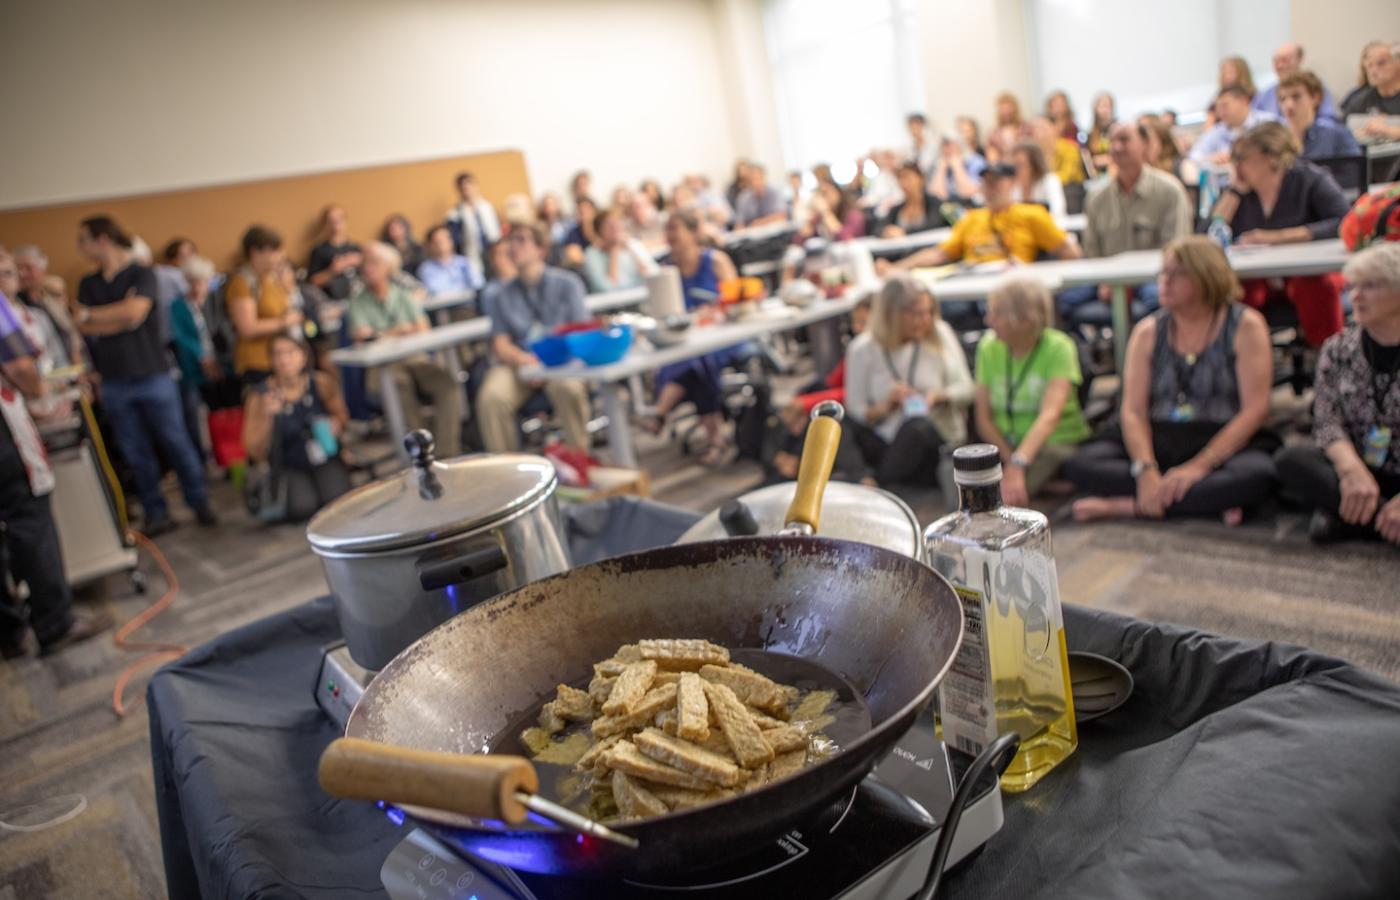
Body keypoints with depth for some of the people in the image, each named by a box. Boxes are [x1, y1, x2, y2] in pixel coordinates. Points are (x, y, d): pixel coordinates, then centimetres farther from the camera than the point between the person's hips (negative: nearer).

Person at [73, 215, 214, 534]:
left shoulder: (142, 275, -2)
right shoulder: (88, 284, 12)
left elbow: (135, 312, -17)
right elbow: (84, 328, 0)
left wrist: (89, 314, -3)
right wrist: (121, 316, -10)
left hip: (153, 376, -4)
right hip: (114, 382, 4)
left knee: (176, 442, 0)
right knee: (136, 453, 5)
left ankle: (199, 503, 11)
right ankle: (156, 514, 11)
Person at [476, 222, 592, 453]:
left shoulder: (566, 283, 9)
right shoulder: (499, 294, 14)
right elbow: (500, 345, 6)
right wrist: (522, 358, -18)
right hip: (518, 363, 2)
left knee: (568, 387, -36)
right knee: (491, 396, -29)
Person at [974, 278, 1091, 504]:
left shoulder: (1058, 347, -12)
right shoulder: (989, 347, 0)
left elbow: (1050, 414, -27)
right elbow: (983, 417, -1)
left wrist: (1018, 465, -42)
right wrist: (1010, 458, -18)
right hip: (1006, 444, 5)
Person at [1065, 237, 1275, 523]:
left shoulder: (1245, 325, -1)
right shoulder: (1148, 331, 7)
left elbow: (1255, 409, -9)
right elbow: (1132, 411, -2)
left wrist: (1199, 465, -21)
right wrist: (1146, 470, -21)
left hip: (1226, 443, -2)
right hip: (1159, 442, 3)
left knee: (1256, 476, -37)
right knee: (1079, 465, -23)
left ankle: (1129, 506, -25)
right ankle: (1213, 501, -23)